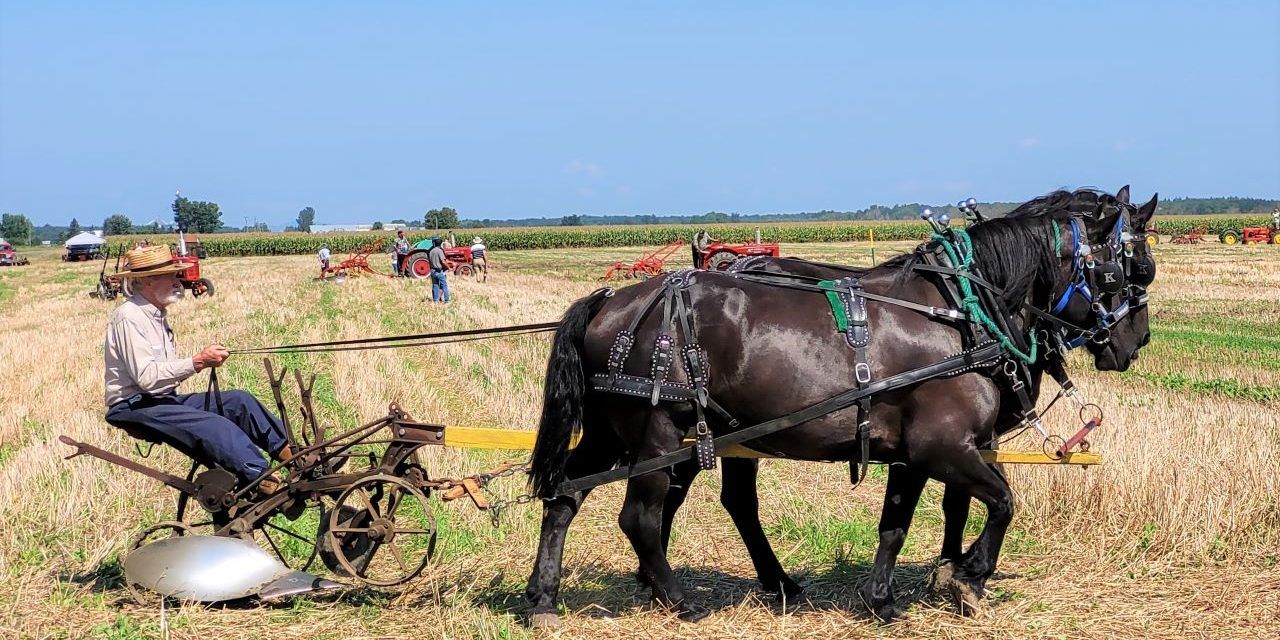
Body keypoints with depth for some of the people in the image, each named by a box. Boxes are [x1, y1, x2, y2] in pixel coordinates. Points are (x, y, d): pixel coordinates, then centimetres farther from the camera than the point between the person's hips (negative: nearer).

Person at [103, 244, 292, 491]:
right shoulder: (129, 318, -16)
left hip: (166, 399, 10)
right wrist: (197, 362, -24)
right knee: (214, 425, -29)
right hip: (134, 408, -10)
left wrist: (202, 361, -1)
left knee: (238, 401, -2)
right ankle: (261, 479, -37)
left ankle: (289, 453, -3)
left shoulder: (157, 314, 15)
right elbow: (146, 376, -25)